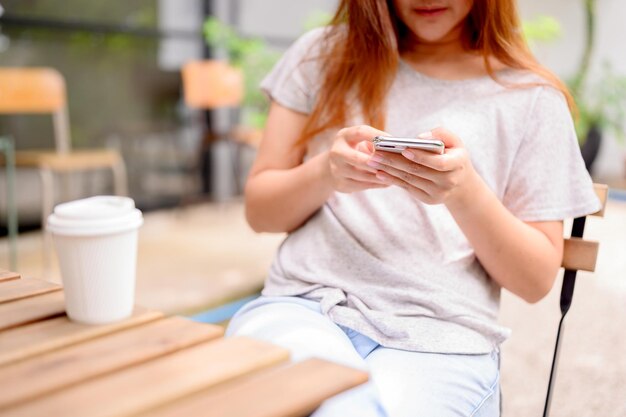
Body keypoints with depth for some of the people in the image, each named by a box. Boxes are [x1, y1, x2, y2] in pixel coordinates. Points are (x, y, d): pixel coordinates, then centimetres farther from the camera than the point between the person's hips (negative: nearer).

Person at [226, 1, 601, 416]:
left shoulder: (532, 96, 7)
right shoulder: (322, 54, 11)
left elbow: (536, 279, 6)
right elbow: (259, 211, 11)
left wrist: (466, 194, -13)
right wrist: (325, 173, -12)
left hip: (439, 339, 0)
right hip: (302, 303, 1)